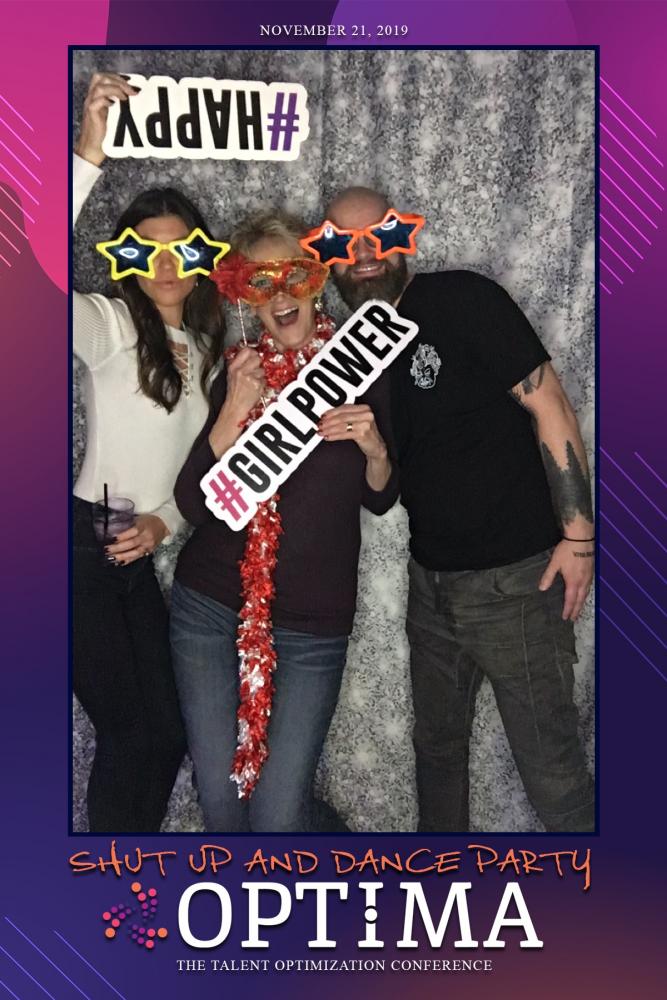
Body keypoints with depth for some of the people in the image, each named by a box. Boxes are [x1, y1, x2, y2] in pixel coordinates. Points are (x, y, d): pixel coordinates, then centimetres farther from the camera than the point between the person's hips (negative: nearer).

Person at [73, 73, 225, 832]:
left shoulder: (199, 350, 15)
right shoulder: (111, 325, -6)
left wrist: (162, 522, -3)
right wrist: (90, 157, -33)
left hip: (145, 558, 7)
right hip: (86, 547, -7)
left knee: (166, 733, 9)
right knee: (130, 733, -3)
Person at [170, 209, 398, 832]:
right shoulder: (239, 372, -1)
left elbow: (379, 500, 5)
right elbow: (192, 505, -8)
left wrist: (376, 449, -16)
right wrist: (234, 411, -21)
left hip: (312, 624, -2)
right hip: (209, 606, 2)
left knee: (278, 814, -1)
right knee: (220, 802, 12)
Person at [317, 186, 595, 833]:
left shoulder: (459, 299, -11)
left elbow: (549, 406, -13)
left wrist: (578, 534, -16)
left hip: (515, 578, -6)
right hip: (431, 579, 7)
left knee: (550, 768, 0)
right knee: (436, 746, 22)